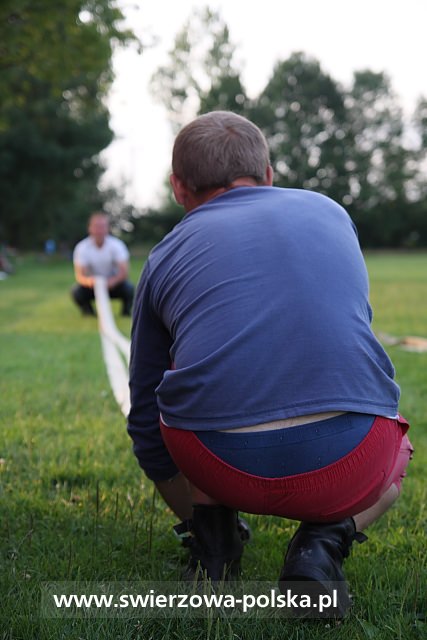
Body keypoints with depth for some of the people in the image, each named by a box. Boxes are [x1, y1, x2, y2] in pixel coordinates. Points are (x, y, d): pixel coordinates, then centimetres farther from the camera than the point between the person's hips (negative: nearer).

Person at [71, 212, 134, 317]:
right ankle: (88, 311, 5)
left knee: (129, 288, -30)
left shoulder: (116, 245, -17)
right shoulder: (82, 247, -17)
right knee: (76, 291, -29)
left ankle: (126, 311, 3)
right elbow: (79, 275, -24)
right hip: (92, 285, 0)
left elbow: (124, 271, -24)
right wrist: (88, 280, -49)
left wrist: (113, 281, -46)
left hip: (113, 283, 0)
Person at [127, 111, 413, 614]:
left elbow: (146, 420, 22)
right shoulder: (330, 211, 19)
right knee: (391, 456, 36)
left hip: (221, 466, 1)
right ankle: (325, 541, 7)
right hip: (345, 466, 0)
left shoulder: (165, 257, 16)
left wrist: (189, 508, 41)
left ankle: (210, 547, 13)